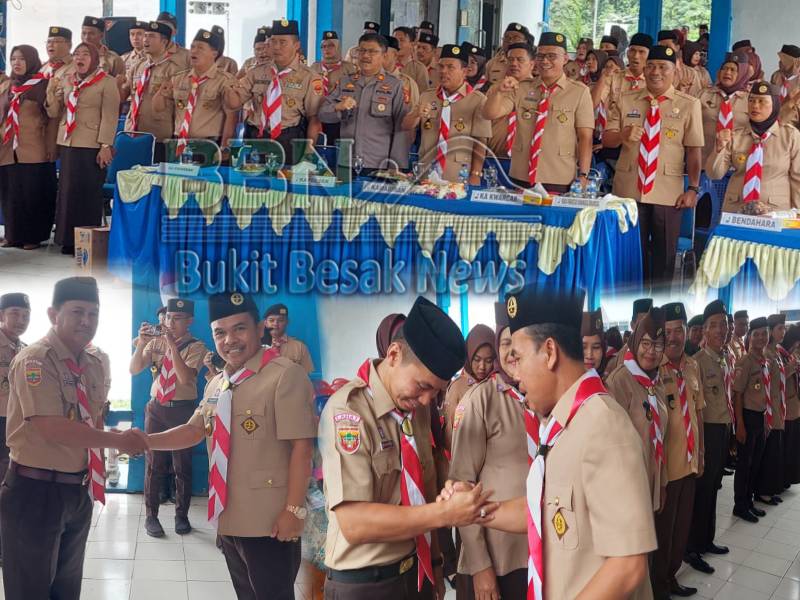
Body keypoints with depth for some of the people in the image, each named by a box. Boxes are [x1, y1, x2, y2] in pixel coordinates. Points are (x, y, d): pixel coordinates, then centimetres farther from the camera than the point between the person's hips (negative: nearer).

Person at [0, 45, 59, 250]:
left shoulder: (44, 85, -1)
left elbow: (53, 118, -4)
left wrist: (51, 148, -10)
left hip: (34, 152, -5)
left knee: (34, 194, 0)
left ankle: (34, 236, 9)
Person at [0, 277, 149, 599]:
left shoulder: (93, 365, 8)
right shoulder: (35, 360, -18)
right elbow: (52, 428, -28)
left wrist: (97, 467, 8)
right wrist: (119, 441, -23)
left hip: (79, 490, 8)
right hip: (36, 492, -8)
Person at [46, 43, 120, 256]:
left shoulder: (107, 82, -3)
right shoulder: (65, 81, 14)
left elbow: (110, 116, -8)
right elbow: (54, 113, 14)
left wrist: (105, 146, -15)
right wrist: (51, 92, -4)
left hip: (91, 146, -5)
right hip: (67, 144, 5)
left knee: (88, 193, -2)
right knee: (67, 191, 5)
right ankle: (69, 239, 13)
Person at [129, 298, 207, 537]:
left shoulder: (196, 347, -6)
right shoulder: (156, 342, 6)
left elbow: (185, 378, -21)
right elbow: (134, 370, 0)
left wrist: (173, 345, -25)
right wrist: (141, 343, -15)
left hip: (182, 410, -3)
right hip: (156, 408, 3)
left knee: (182, 466, 6)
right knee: (153, 464, 5)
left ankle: (181, 515, 18)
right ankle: (151, 516, 13)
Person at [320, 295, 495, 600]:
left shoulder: (417, 407, 3)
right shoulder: (347, 411, -21)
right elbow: (353, 522, -27)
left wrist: (434, 561, 13)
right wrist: (444, 513, -29)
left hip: (416, 574, 7)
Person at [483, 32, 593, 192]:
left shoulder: (579, 92, 0)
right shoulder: (521, 89, 7)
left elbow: (585, 137, -3)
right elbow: (491, 114, 0)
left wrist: (583, 176, -11)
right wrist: (499, 91, -19)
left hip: (560, 183, -2)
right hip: (520, 179, 2)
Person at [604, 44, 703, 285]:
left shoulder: (689, 105, -2)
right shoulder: (626, 101, 6)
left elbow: (694, 149, -3)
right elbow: (606, 139, 2)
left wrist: (693, 189, -9)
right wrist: (623, 135, -20)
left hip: (668, 192, -2)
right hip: (629, 188, 2)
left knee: (664, 252, 7)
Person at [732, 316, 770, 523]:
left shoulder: (765, 362, 9)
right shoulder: (745, 361, -15)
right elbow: (737, 394, -15)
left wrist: (766, 419, 13)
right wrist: (740, 424, -17)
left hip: (760, 417, 8)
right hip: (748, 416, -8)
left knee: (756, 461, 16)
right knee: (744, 462, 2)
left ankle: (749, 501, 30)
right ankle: (740, 506, 14)